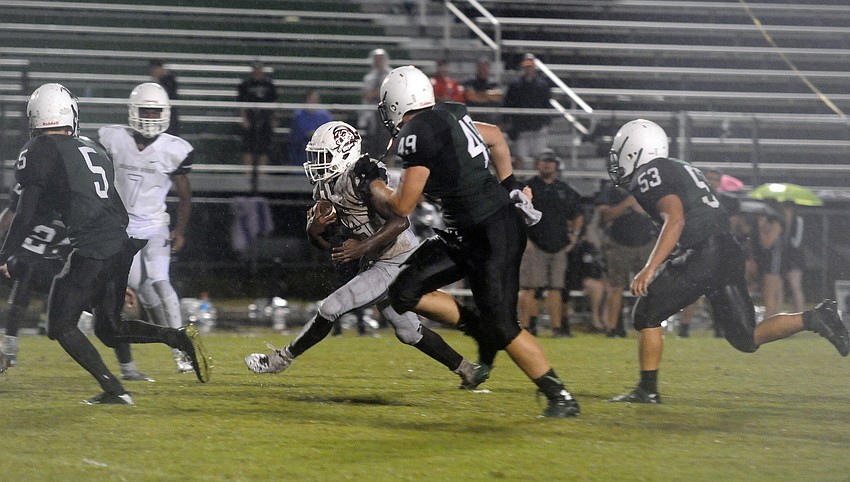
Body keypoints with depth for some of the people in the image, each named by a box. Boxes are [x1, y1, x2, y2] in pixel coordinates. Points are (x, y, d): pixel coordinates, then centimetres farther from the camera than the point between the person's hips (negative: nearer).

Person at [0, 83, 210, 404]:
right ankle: (180, 338, 0)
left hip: (92, 251, -7)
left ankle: (113, 389, -5)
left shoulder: (37, 152, -3)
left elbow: (26, 215, -6)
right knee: (109, 330, 18)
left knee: (61, 326, 6)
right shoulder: (93, 149, 19)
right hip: (121, 245, 7)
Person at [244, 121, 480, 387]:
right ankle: (465, 369, 32)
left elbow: (400, 222, -29)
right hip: (376, 262, 10)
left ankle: (281, 358, 4)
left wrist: (363, 247, -34)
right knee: (408, 332, 18)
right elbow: (323, 243, 9)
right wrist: (314, 229, -13)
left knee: (331, 308, -11)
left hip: (396, 262, -10)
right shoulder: (325, 188, 5)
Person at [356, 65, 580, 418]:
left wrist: (371, 181, 4)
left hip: (493, 233, -9)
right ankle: (480, 331, 15)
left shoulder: (418, 135, -18)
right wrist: (508, 184, 28)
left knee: (500, 328, -6)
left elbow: (402, 206, -14)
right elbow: (495, 137, 26)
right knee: (404, 293, 4)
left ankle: (560, 397, 3)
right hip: (466, 234, 9)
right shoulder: (446, 117, 10)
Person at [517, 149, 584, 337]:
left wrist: (574, 235, 13)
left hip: (558, 248, 4)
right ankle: (525, 325, -5)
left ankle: (557, 327, 5)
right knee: (528, 288, -7)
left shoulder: (565, 190, 14)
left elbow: (578, 215, 26)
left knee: (555, 289, 4)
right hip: (534, 246, -4)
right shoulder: (528, 187, 1)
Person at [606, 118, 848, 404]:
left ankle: (648, 390, 3)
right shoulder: (680, 169, 24)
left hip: (703, 255, -9)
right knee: (746, 339, 11)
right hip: (728, 252, 9)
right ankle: (813, 319, 1)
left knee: (647, 315, 2)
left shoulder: (649, 175, -5)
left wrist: (650, 269, -27)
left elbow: (675, 220, -20)